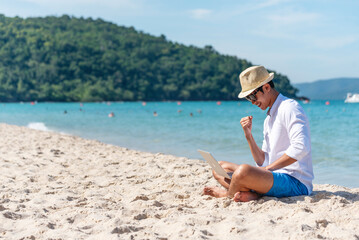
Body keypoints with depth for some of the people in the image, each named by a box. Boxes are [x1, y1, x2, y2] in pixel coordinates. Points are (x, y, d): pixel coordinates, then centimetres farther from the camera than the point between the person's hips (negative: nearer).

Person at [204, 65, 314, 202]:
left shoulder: (289, 108, -10)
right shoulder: (269, 118, 20)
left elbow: (301, 148, -25)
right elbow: (263, 162, 15)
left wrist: (269, 167, -19)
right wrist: (248, 136, 2)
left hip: (295, 182, -10)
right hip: (276, 176, 10)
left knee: (243, 171, -35)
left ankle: (228, 193, -3)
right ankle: (253, 194, -15)